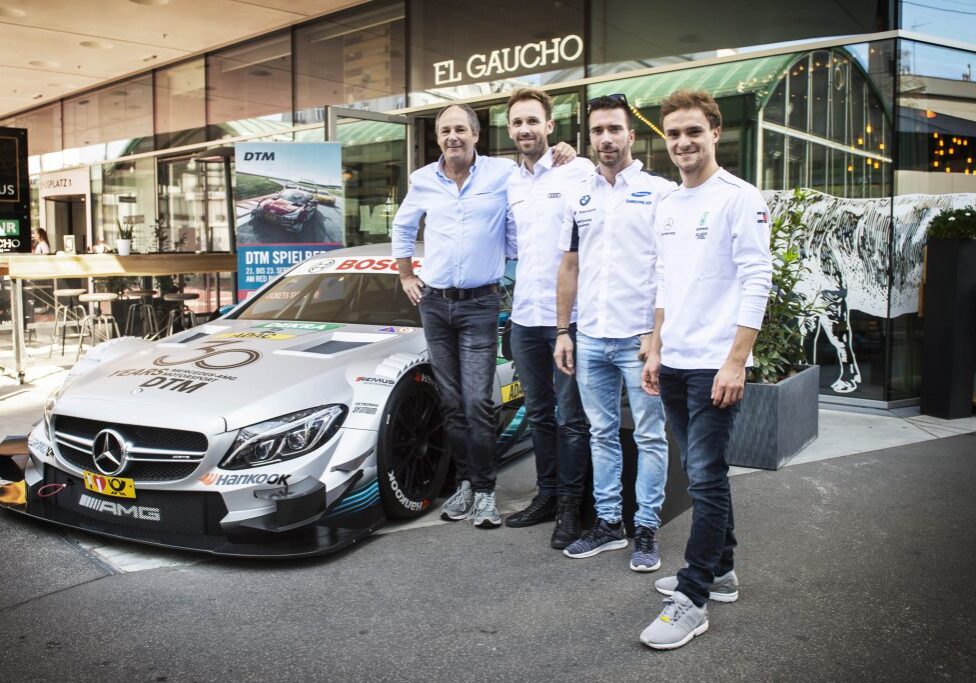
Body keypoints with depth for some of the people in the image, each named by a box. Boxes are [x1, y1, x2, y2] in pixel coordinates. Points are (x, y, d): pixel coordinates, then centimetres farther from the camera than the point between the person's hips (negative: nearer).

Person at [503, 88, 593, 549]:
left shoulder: (579, 171, -7)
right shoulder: (510, 184, 13)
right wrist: (520, 284, 11)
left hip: (569, 316, -7)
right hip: (524, 316, 7)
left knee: (571, 417, 2)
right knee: (538, 414, 16)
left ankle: (570, 507, 14)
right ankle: (546, 495, 29)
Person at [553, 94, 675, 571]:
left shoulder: (660, 192, -3)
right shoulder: (579, 198, 12)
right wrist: (563, 332, 11)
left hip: (640, 337, -5)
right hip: (590, 339, 5)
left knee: (649, 436, 4)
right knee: (602, 433, 13)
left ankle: (647, 528, 16)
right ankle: (609, 522, 25)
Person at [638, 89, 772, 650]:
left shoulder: (740, 198, -8)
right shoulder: (668, 206, 15)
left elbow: (756, 283, -14)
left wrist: (735, 362, -19)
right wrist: (655, 351, 16)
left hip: (715, 365, -8)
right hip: (674, 365, 8)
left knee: (706, 476, -6)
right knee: (702, 471, 15)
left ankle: (692, 599, 1)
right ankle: (720, 571, 29)